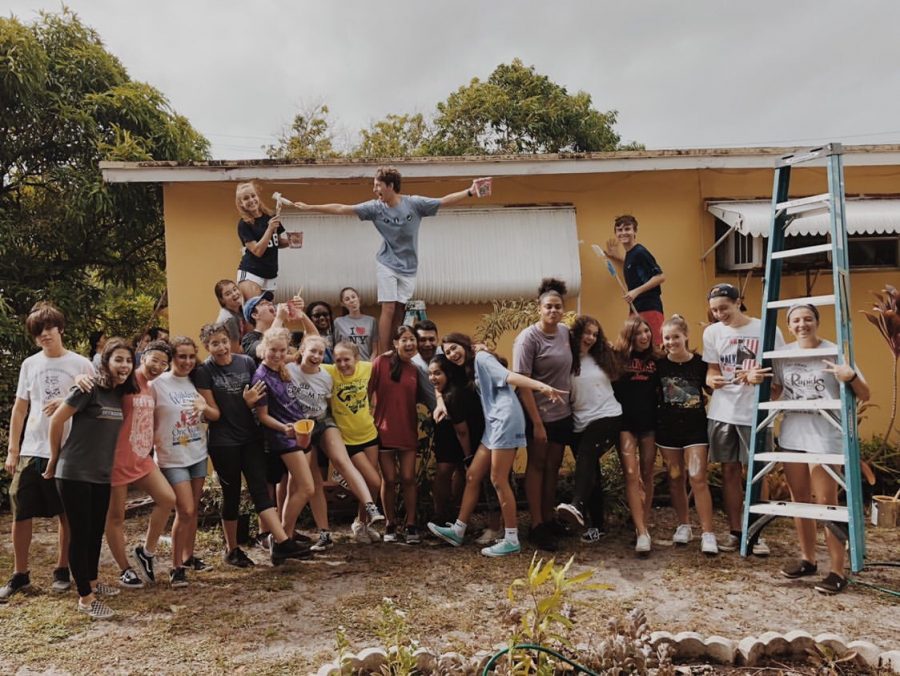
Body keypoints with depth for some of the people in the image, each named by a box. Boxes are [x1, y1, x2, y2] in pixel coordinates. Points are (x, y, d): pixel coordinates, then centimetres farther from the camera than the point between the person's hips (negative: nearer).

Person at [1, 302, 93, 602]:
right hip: (31, 451, 3)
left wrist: (67, 403, -20)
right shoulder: (29, 365, 8)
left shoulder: (80, 364, -2)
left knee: (67, 514, 7)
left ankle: (62, 570, 22)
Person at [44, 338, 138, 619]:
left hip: (102, 475, 7)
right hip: (75, 473, -7)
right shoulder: (90, 389, -15)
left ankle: (92, 582, 35)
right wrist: (54, 460, -3)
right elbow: (56, 421, -12)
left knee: (96, 532, 17)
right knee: (80, 533, -1)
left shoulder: (121, 395, 7)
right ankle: (85, 598, 8)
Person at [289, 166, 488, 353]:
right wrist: (310, 207, -6)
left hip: (408, 267, 1)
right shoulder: (375, 207, -7)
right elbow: (341, 209, -6)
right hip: (387, 264, -1)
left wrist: (470, 191, -16)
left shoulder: (414, 203, -7)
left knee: (399, 312, 1)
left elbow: (444, 200, -6)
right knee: (388, 309, -9)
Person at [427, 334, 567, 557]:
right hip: (493, 424, 9)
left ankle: (512, 540, 0)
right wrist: (441, 402, 4)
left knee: (498, 480, -7)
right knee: (472, 476, 11)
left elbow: (509, 376, -15)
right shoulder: (470, 369, 25)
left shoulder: (481, 357, -3)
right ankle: (458, 530, 19)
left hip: (506, 420, -9)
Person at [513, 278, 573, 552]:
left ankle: (549, 519, 25)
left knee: (553, 467, 13)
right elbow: (522, 383, -19)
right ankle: (536, 526, 10)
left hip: (563, 413, 6)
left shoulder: (565, 331, 3)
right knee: (537, 466, 3)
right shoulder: (528, 338, -16)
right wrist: (537, 423, -20)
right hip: (539, 414, -6)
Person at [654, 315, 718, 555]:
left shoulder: (700, 363, -6)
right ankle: (683, 525, 26)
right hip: (667, 427, 2)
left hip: (695, 427, -2)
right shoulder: (659, 364, -3)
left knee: (697, 478, -7)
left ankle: (707, 533, -3)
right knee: (675, 478, 11)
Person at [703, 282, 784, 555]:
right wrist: (712, 380, -14)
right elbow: (711, 369, 9)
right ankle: (734, 532, 18)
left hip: (755, 411, -2)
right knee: (730, 471, 8)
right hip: (722, 412, 3)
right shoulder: (712, 332, 4)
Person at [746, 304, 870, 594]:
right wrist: (755, 380, -2)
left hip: (825, 437, -5)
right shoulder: (783, 355, 5)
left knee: (826, 501, -5)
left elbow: (864, 396, -8)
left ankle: (837, 571, 3)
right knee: (799, 499, 14)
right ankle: (807, 559, 28)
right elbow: (774, 392, 17)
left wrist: (850, 377, -28)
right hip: (792, 435, 5)